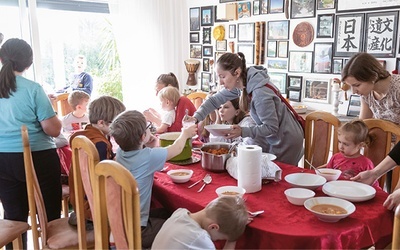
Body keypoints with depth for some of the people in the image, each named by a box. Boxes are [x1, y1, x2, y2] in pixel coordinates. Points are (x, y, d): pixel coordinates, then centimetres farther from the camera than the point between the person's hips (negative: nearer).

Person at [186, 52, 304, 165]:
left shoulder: (260, 92, -32)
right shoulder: (239, 84, -7)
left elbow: (271, 127, -25)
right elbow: (215, 100, 2)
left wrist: (243, 132, -31)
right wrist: (196, 117, -11)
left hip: (286, 142, -8)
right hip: (273, 139, 8)